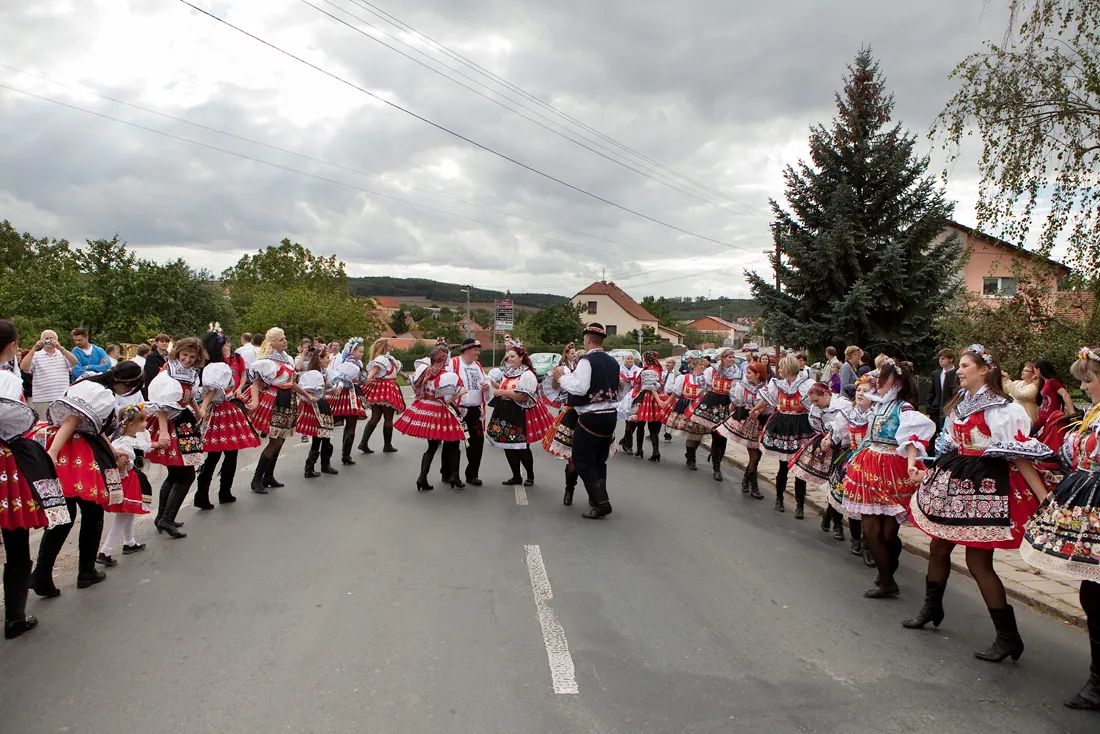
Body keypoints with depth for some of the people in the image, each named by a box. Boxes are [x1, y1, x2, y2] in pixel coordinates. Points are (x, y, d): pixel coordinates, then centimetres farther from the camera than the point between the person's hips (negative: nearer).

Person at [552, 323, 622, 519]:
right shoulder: (612, 361, 10)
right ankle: (599, 498, 26)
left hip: (591, 418, -8)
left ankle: (601, 503, -6)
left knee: (582, 461, 0)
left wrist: (561, 377, -8)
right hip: (610, 415, 8)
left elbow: (579, 388, -22)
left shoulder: (587, 360, -15)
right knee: (599, 459, 19)